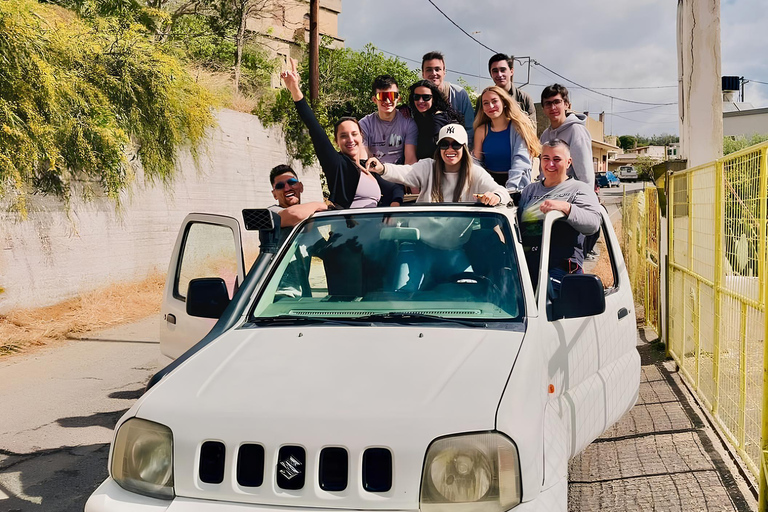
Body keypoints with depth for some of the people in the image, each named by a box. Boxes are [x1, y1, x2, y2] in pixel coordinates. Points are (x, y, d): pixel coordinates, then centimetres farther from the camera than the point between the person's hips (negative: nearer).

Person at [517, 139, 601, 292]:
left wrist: (566, 207, -22)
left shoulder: (580, 189, 11)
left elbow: (593, 224, -8)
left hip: (561, 266, -5)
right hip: (524, 263, 5)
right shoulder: (530, 190, 28)